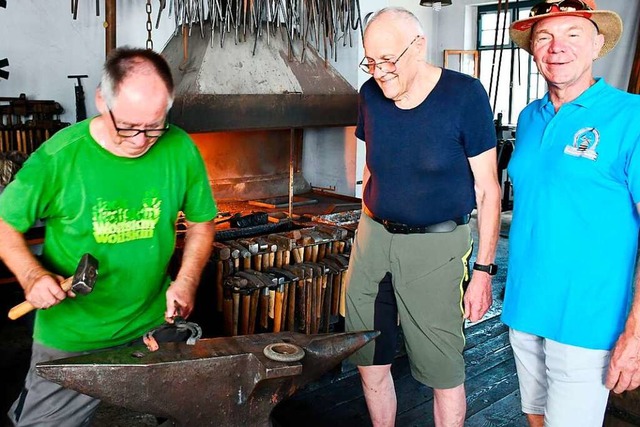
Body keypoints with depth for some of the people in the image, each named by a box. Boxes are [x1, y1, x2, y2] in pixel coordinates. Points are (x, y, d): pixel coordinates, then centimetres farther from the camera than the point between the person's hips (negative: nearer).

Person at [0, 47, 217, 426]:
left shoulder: (179, 150, -10)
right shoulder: (60, 156, -15)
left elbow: (201, 221, 3)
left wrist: (187, 280, -9)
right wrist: (32, 274, -19)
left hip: (153, 325, 2)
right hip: (69, 340, -1)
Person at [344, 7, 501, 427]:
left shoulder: (464, 95, -11)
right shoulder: (371, 94, 2)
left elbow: (487, 187, -8)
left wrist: (484, 267, -10)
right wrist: (369, 229, 15)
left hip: (436, 247, -4)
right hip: (373, 238, 5)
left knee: (444, 372, 4)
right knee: (369, 360, 12)